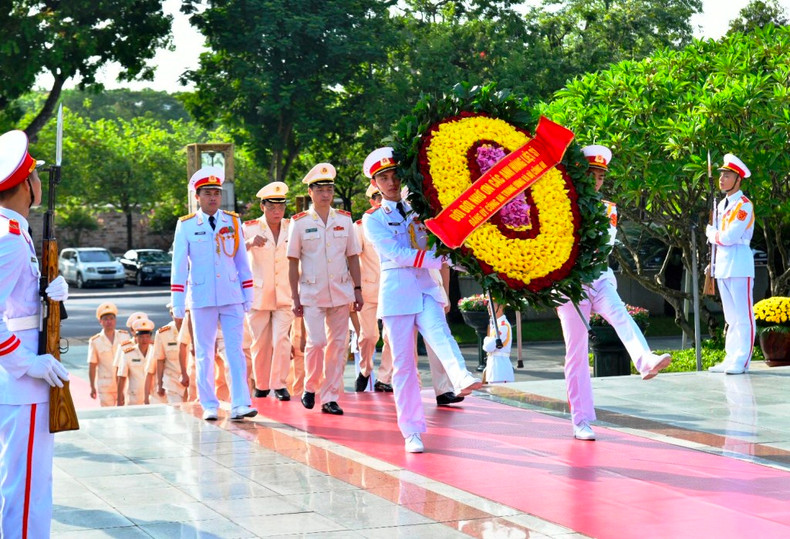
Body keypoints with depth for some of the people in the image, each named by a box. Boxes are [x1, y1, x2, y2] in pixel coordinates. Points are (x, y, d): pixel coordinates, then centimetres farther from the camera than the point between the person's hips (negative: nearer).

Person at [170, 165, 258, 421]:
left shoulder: (233, 222, 7)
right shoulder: (186, 226, 1)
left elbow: (242, 260, 10)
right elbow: (179, 265, 2)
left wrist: (248, 295, 7)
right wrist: (177, 302, -1)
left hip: (232, 297, 1)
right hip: (201, 298, -1)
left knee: (235, 350, -4)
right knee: (204, 353, 5)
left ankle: (240, 405, -6)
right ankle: (209, 406, 11)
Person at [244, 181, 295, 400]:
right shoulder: (251, 228, -5)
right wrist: (250, 243, -39)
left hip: (284, 294, 1)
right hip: (258, 293, -1)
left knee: (281, 339, -10)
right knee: (260, 342, 6)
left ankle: (279, 384, -4)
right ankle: (261, 384, 19)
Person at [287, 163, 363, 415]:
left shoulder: (345, 219, 6)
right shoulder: (299, 222, -1)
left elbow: (353, 257, 11)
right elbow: (293, 262, 1)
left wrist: (357, 289, 5)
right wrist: (295, 297, -2)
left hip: (341, 292, 3)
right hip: (311, 293, -3)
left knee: (338, 344, 3)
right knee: (316, 341, -11)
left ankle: (330, 397, 10)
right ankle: (310, 387, 13)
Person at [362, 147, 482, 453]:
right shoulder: (373, 220, 6)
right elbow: (396, 254, -9)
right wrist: (435, 260, -16)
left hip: (426, 289, 2)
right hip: (396, 292, -2)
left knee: (440, 334, -27)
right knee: (403, 362, -2)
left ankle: (462, 379, -56)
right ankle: (412, 431, 3)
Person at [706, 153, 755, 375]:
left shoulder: (744, 205, -10)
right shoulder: (722, 205, 16)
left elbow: (729, 237, -19)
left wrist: (712, 233, -1)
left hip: (739, 265, -9)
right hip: (722, 265, 9)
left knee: (743, 316, -7)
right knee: (730, 317, 11)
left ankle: (742, 361, -7)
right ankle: (731, 359, 15)